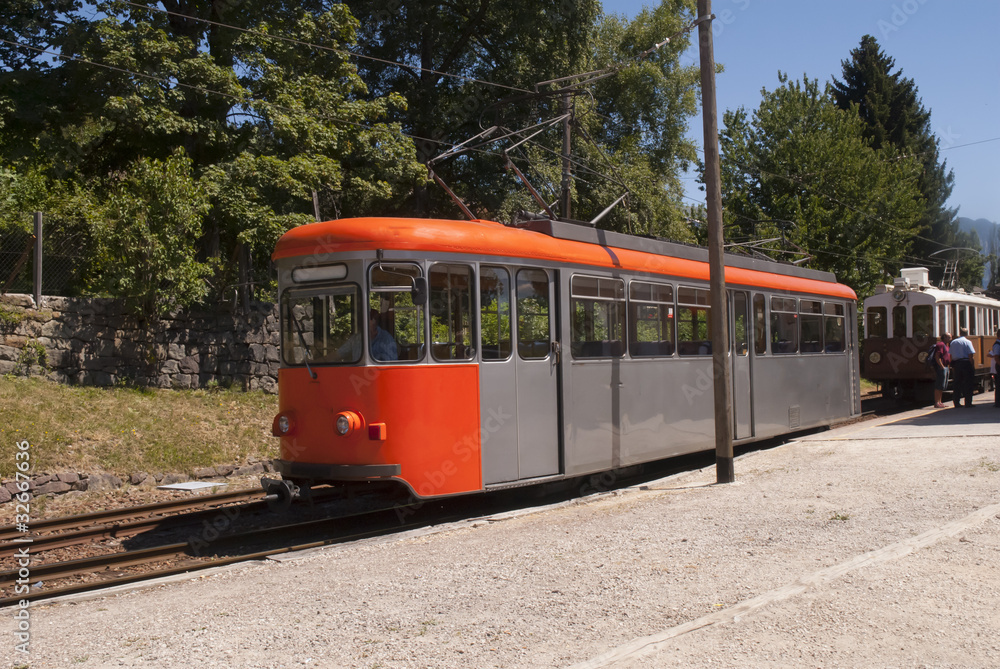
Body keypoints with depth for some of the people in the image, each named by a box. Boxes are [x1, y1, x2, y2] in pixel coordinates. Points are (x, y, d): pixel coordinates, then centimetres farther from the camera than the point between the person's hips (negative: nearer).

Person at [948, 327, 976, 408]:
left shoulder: (953, 342, 9)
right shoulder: (967, 342, -6)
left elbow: (951, 355, 10)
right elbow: (970, 355, -11)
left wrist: (953, 366, 16)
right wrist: (973, 366, -6)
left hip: (956, 364, 5)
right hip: (966, 363, -5)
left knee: (957, 383, 10)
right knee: (968, 384, 1)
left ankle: (956, 403, 11)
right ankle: (968, 403, -1)